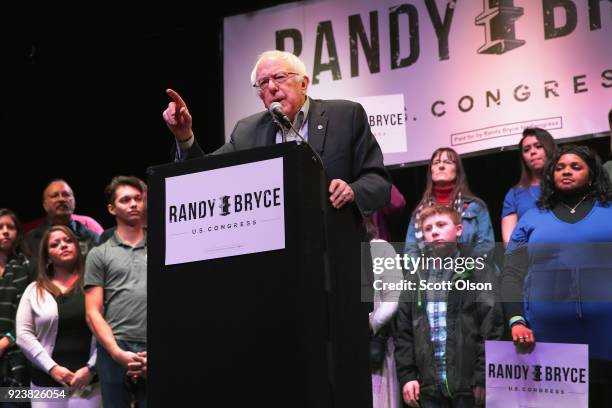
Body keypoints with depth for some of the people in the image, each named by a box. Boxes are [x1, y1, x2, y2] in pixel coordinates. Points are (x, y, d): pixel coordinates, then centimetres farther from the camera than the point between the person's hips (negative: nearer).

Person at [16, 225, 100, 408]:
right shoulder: (34, 290, 11)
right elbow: (23, 334, 3)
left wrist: (91, 368, -10)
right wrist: (51, 367, -7)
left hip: (88, 382, -1)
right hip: (46, 384, 2)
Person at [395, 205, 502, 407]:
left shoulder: (478, 272, -1)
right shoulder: (416, 279, 13)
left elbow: (491, 328, -7)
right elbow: (404, 332, 12)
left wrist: (483, 378, -13)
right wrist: (407, 375, 2)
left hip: (468, 383, -4)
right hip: (429, 385, 4)